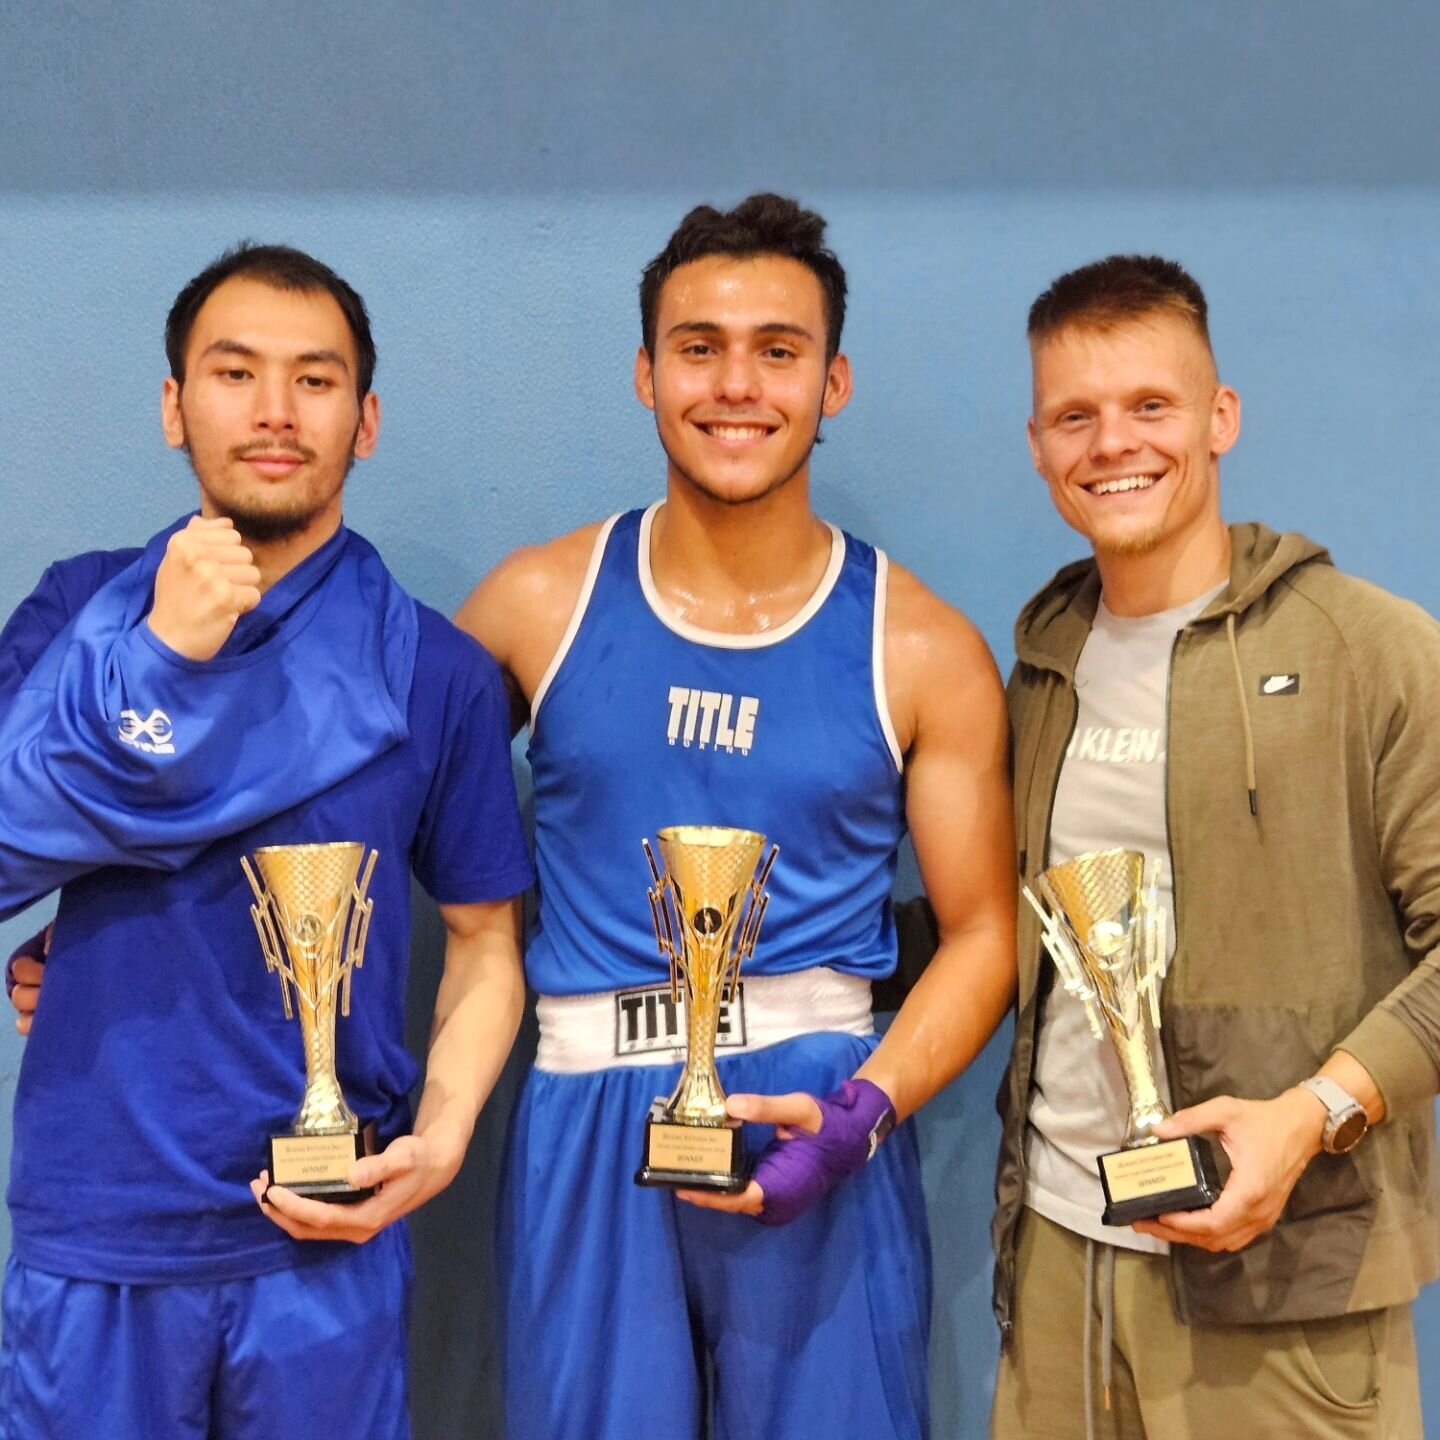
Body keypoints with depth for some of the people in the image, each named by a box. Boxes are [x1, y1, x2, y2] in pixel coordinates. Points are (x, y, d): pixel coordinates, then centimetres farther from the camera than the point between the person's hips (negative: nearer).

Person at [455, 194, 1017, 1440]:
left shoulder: (922, 651, -1)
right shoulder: (540, 603, 1)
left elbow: (982, 934, 2)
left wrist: (862, 1109, -12)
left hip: (816, 1117, 0)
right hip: (589, 1118, 1)